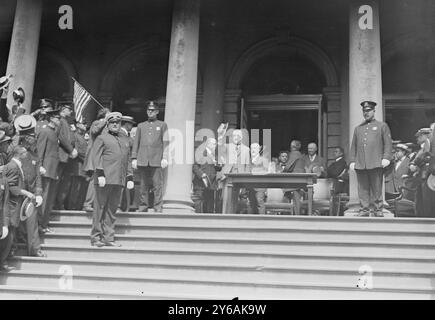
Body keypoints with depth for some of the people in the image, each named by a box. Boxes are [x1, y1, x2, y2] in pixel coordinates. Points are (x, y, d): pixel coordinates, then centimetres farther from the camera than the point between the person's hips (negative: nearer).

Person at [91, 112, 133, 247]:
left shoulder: (124, 140, 22)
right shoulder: (102, 138, 4)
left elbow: (127, 160, 23)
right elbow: (97, 157, -4)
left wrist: (130, 178, 15)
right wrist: (100, 174, -15)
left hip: (119, 180, 5)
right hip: (105, 179, -5)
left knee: (112, 209, 7)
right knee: (100, 208, 0)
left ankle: (108, 238, 11)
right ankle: (96, 237, 6)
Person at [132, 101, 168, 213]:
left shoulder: (162, 125, 11)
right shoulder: (141, 126, 19)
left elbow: (165, 142, 4)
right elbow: (136, 142, 16)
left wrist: (164, 158, -6)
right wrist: (134, 158, 7)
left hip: (156, 160, -3)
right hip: (142, 160, 3)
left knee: (158, 185, -7)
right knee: (143, 185, 4)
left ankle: (158, 208, -5)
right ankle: (143, 207, 9)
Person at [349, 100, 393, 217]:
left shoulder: (382, 126, 11)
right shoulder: (358, 128, 21)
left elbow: (388, 143, 3)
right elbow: (353, 146, 19)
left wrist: (386, 158, -9)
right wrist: (352, 161, 8)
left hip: (376, 164, -3)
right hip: (360, 165, 3)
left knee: (376, 189, -2)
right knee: (363, 190, 0)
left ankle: (377, 211, 3)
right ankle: (364, 211, 3)